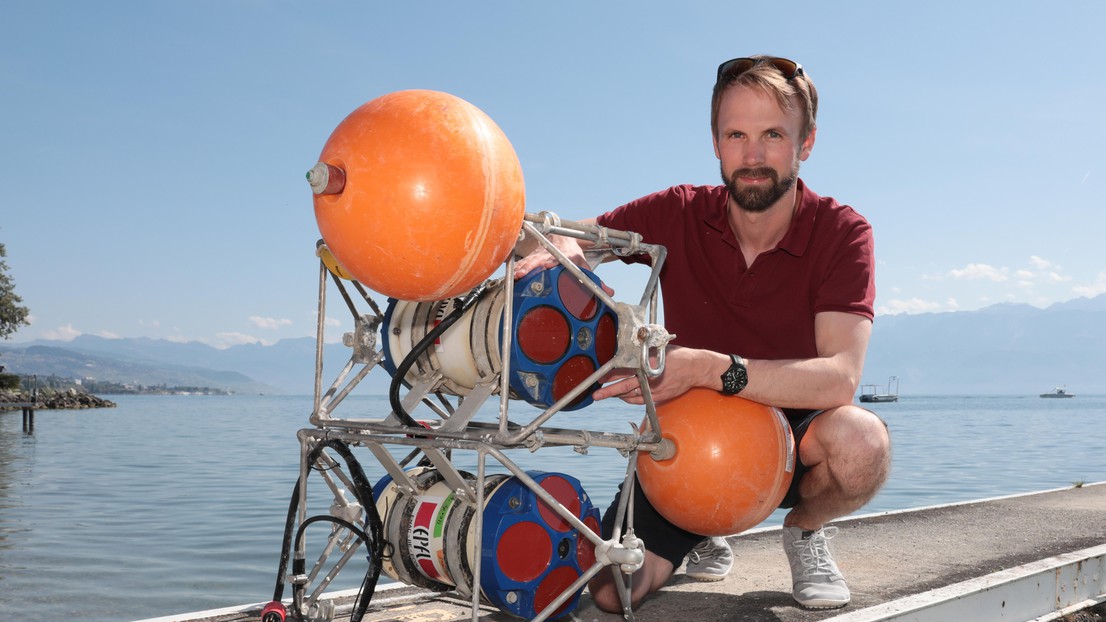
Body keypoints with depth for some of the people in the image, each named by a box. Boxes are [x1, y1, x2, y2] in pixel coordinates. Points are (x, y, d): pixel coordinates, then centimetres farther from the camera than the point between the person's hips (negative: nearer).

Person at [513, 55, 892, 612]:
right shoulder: (679, 215, -11)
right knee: (613, 591, -16)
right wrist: (560, 247, -30)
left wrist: (708, 369, -41)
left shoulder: (841, 232, -17)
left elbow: (839, 378, -29)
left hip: (793, 437, -1)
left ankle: (805, 528, 1)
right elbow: (568, 236, -3)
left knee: (861, 441, -36)